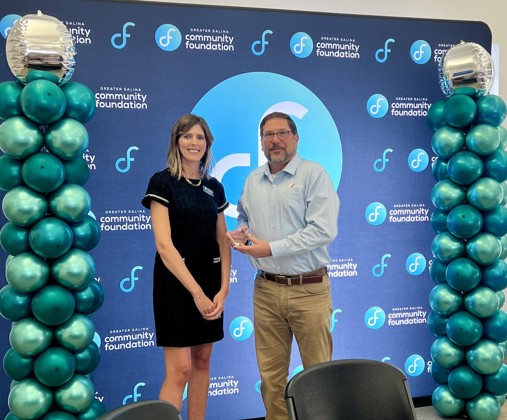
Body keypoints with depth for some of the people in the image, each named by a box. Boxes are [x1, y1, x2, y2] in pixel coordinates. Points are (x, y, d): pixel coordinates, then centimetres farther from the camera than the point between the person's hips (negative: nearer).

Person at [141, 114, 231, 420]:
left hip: (210, 283, 6)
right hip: (175, 282, -6)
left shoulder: (214, 187, 9)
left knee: (202, 362, 11)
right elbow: (164, 245, -16)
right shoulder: (163, 182, -8)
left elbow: (223, 242, 10)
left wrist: (223, 289, -3)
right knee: (179, 369, -7)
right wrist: (196, 292, -18)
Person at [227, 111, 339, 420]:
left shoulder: (314, 174, -7)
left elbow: (323, 230, -17)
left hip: (308, 288, -4)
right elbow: (244, 218, 26)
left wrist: (271, 248, -18)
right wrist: (240, 234, 1)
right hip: (266, 289, 5)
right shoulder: (253, 180, 11)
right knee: (271, 372, 10)